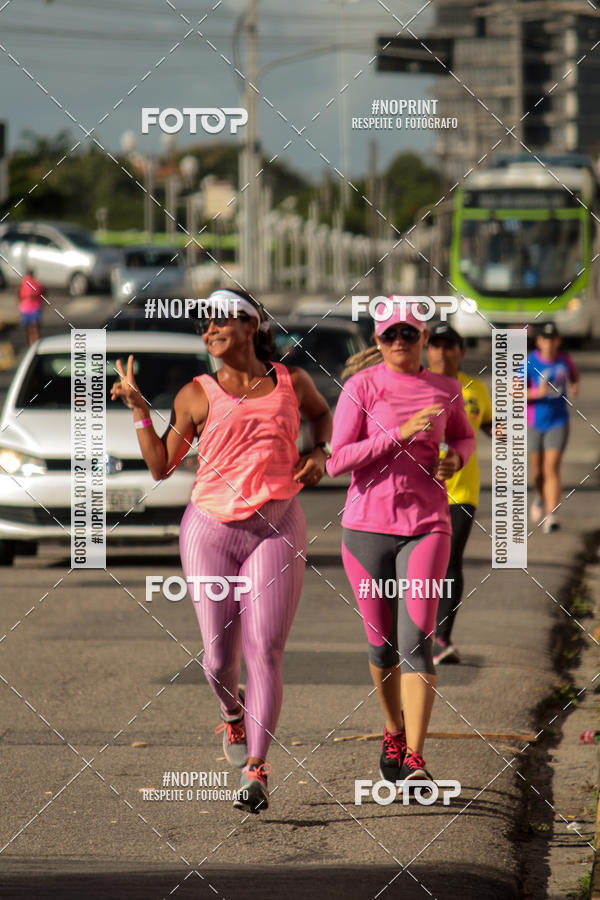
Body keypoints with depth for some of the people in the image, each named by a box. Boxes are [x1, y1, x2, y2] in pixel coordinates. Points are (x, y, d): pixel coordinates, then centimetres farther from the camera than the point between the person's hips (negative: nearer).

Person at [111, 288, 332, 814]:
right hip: (210, 530, 1)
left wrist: (319, 454, 10)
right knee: (219, 657, 1)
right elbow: (161, 466, 6)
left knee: (265, 652, -12)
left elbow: (322, 414, 30)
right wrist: (139, 410, -4)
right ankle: (234, 715, 36)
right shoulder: (198, 395, 4)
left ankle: (256, 773, -13)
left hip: (276, 529, 0)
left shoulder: (291, 382, 8)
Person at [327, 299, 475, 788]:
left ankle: (415, 759, -17)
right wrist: (402, 433, -19)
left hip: (426, 526, 0)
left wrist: (455, 458, 1)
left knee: (416, 640, -14)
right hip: (367, 527, 0)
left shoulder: (445, 391, 6)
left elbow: (465, 437, 25)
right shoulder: (362, 386, -3)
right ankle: (394, 733, 34)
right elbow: (337, 460, -11)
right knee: (382, 645, 9)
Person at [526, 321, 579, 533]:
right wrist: (537, 393, -28)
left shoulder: (564, 359, -1)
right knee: (537, 469, 12)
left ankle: (550, 515, -17)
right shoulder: (530, 363, -11)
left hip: (558, 422, 0)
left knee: (552, 468, -12)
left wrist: (575, 385, 0)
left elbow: (574, 374, 22)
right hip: (535, 422, 0)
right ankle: (539, 498, 45)